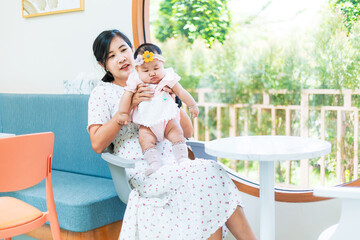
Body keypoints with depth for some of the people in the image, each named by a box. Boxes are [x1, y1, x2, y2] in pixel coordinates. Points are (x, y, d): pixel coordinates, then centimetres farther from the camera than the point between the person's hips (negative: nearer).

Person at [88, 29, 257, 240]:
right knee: (207, 174, -28)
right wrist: (128, 105, -11)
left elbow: (187, 132, 16)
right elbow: (97, 144, -7)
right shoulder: (102, 93, 8)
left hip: (172, 165, 4)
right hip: (143, 173, -4)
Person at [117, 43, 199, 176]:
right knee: (145, 139, -22)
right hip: (147, 124, 0)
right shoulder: (136, 81, -1)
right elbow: (127, 96, 1)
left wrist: (192, 105, 9)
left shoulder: (168, 78, 1)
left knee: (177, 133, -16)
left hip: (167, 120, 1)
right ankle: (154, 163, -27)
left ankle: (182, 159, -12)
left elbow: (181, 92, 7)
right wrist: (123, 113, -6)